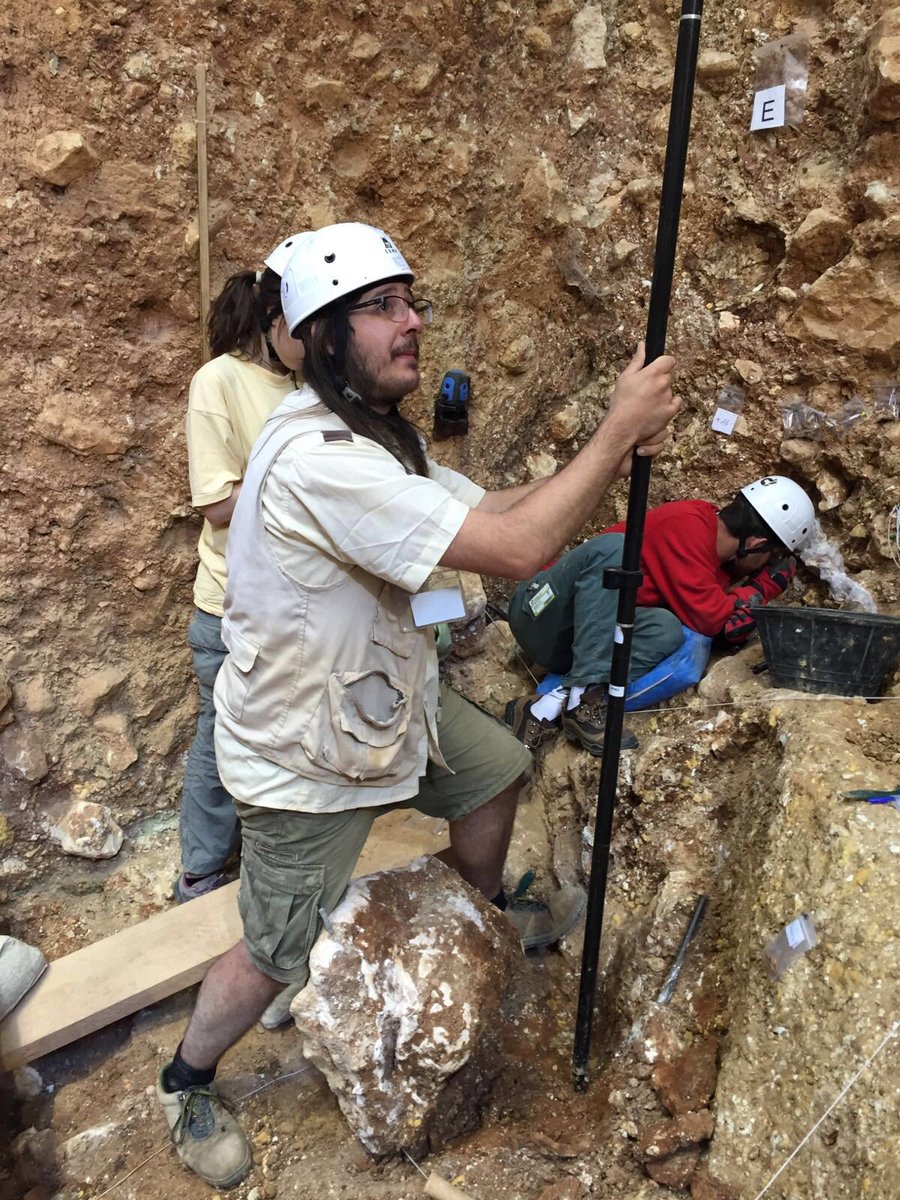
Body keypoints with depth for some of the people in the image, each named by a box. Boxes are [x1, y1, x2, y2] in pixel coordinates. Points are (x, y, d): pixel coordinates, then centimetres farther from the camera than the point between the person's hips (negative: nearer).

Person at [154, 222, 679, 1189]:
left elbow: (492, 507, 3)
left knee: (497, 769, 24)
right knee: (277, 959, 8)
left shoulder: (372, 435, 2)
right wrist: (620, 428, -25)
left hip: (384, 700, 9)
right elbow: (517, 548, -36)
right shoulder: (318, 457, -33)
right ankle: (185, 1085, 39)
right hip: (306, 758, -9)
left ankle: (490, 916, 52)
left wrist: (613, 455, -11)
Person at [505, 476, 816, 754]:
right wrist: (762, 587, -4)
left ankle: (547, 709, -28)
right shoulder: (686, 523, -16)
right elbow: (703, 616, -17)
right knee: (614, 547, -33)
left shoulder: (718, 560, 10)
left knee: (666, 631, -22)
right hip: (540, 611, -7)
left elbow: (729, 630, 9)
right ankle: (584, 700, -35)